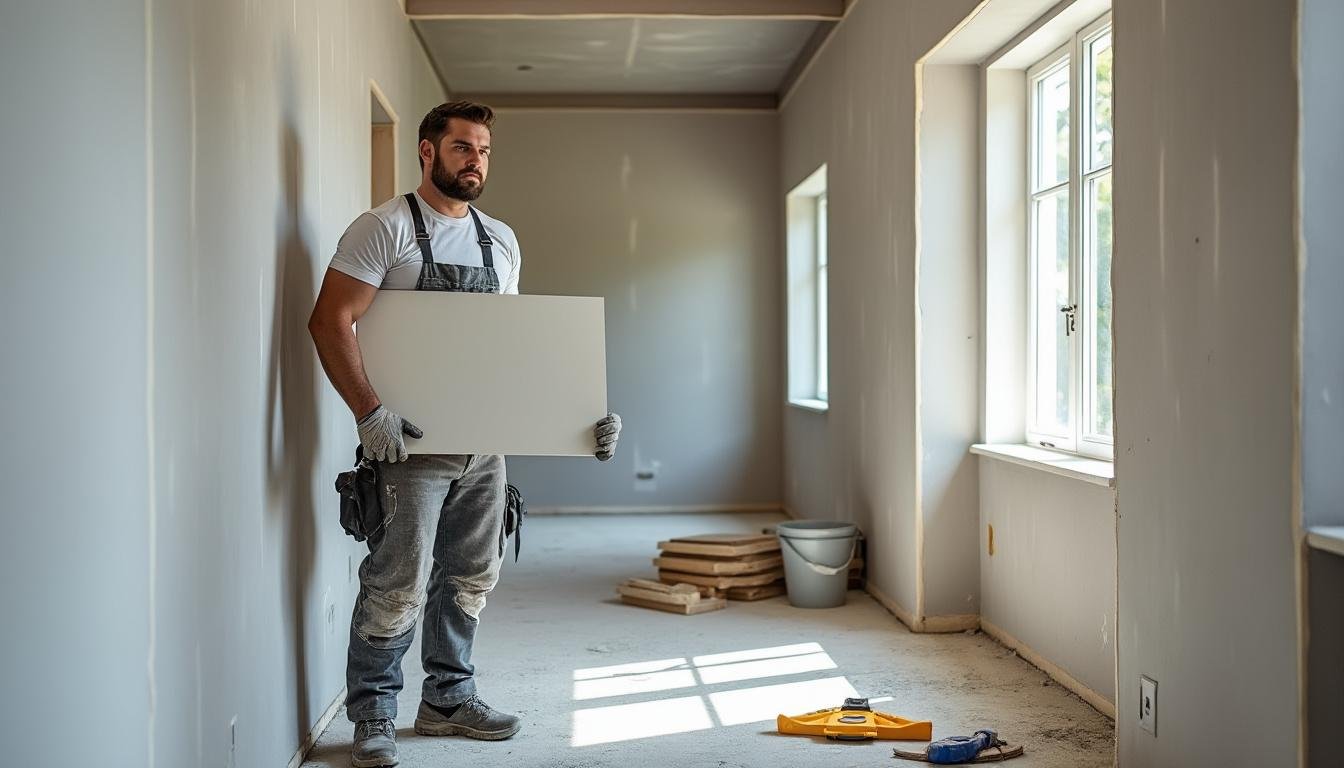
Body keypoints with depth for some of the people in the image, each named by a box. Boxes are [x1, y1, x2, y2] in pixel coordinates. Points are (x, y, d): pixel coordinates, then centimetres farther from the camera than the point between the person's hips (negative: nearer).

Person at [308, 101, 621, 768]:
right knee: (399, 586, -4)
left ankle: (448, 700, 30)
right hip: (412, 440, -6)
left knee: (470, 581, 14)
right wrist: (369, 413, -24)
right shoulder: (386, 229, -6)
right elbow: (330, 321, -13)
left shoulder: (501, 240, 14)